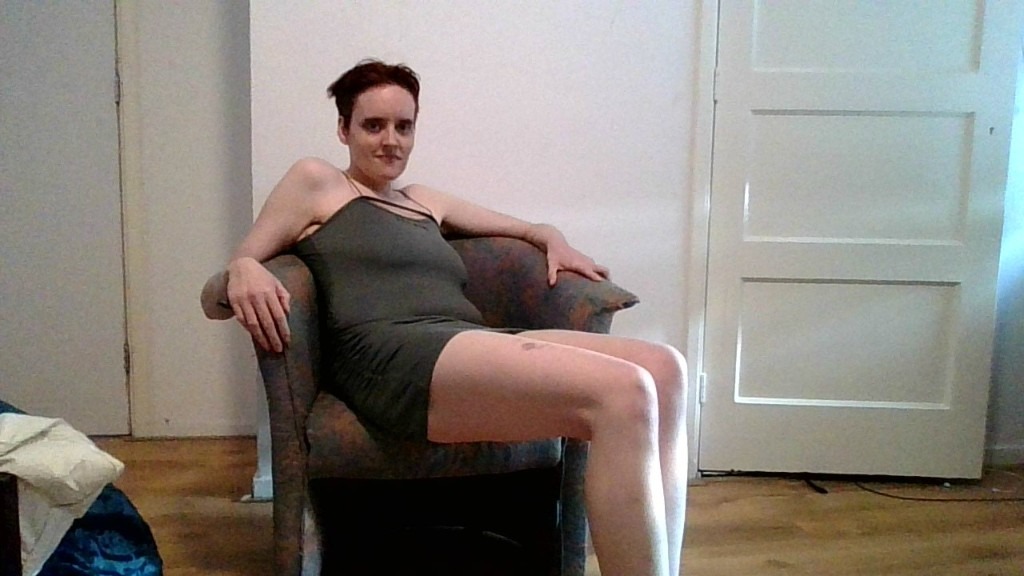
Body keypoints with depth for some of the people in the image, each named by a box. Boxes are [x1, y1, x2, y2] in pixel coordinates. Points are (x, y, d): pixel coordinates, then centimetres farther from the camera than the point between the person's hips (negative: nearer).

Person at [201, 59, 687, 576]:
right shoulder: (314, 181, 15)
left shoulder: (426, 203, 32)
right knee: (624, 394, -29)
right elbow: (213, 298, 11)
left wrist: (555, 243, 19)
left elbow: (532, 228, 44)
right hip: (390, 355, -7)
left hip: (475, 345, 7)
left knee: (663, 369, -18)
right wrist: (241, 271, -14)